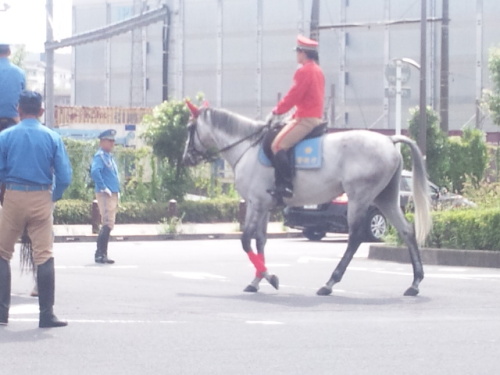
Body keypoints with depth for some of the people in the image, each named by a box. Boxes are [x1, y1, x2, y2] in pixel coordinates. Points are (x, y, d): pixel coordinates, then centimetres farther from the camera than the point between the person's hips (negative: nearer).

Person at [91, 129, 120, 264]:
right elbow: (95, 172, -28)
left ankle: (102, 254, 15)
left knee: (108, 225, 11)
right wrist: (103, 188, -24)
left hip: (113, 194, 10)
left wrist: (117, 191, 19)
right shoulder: (100, 156, -11)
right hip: (105, 195, -10)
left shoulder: (109, 157, 19)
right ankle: (100, 254, -12)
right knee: (107, 224, -13)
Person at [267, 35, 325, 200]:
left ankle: (286, 185, -23)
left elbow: (293, 96, -16)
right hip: (315, 117, 11)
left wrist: (277, 110, -3)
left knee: (278, 145, -16)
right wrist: (295, 115, 20)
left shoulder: (304, 71, -15)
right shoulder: (317, 70, 16)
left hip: (305, 119, -11)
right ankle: (284, 184, 16)